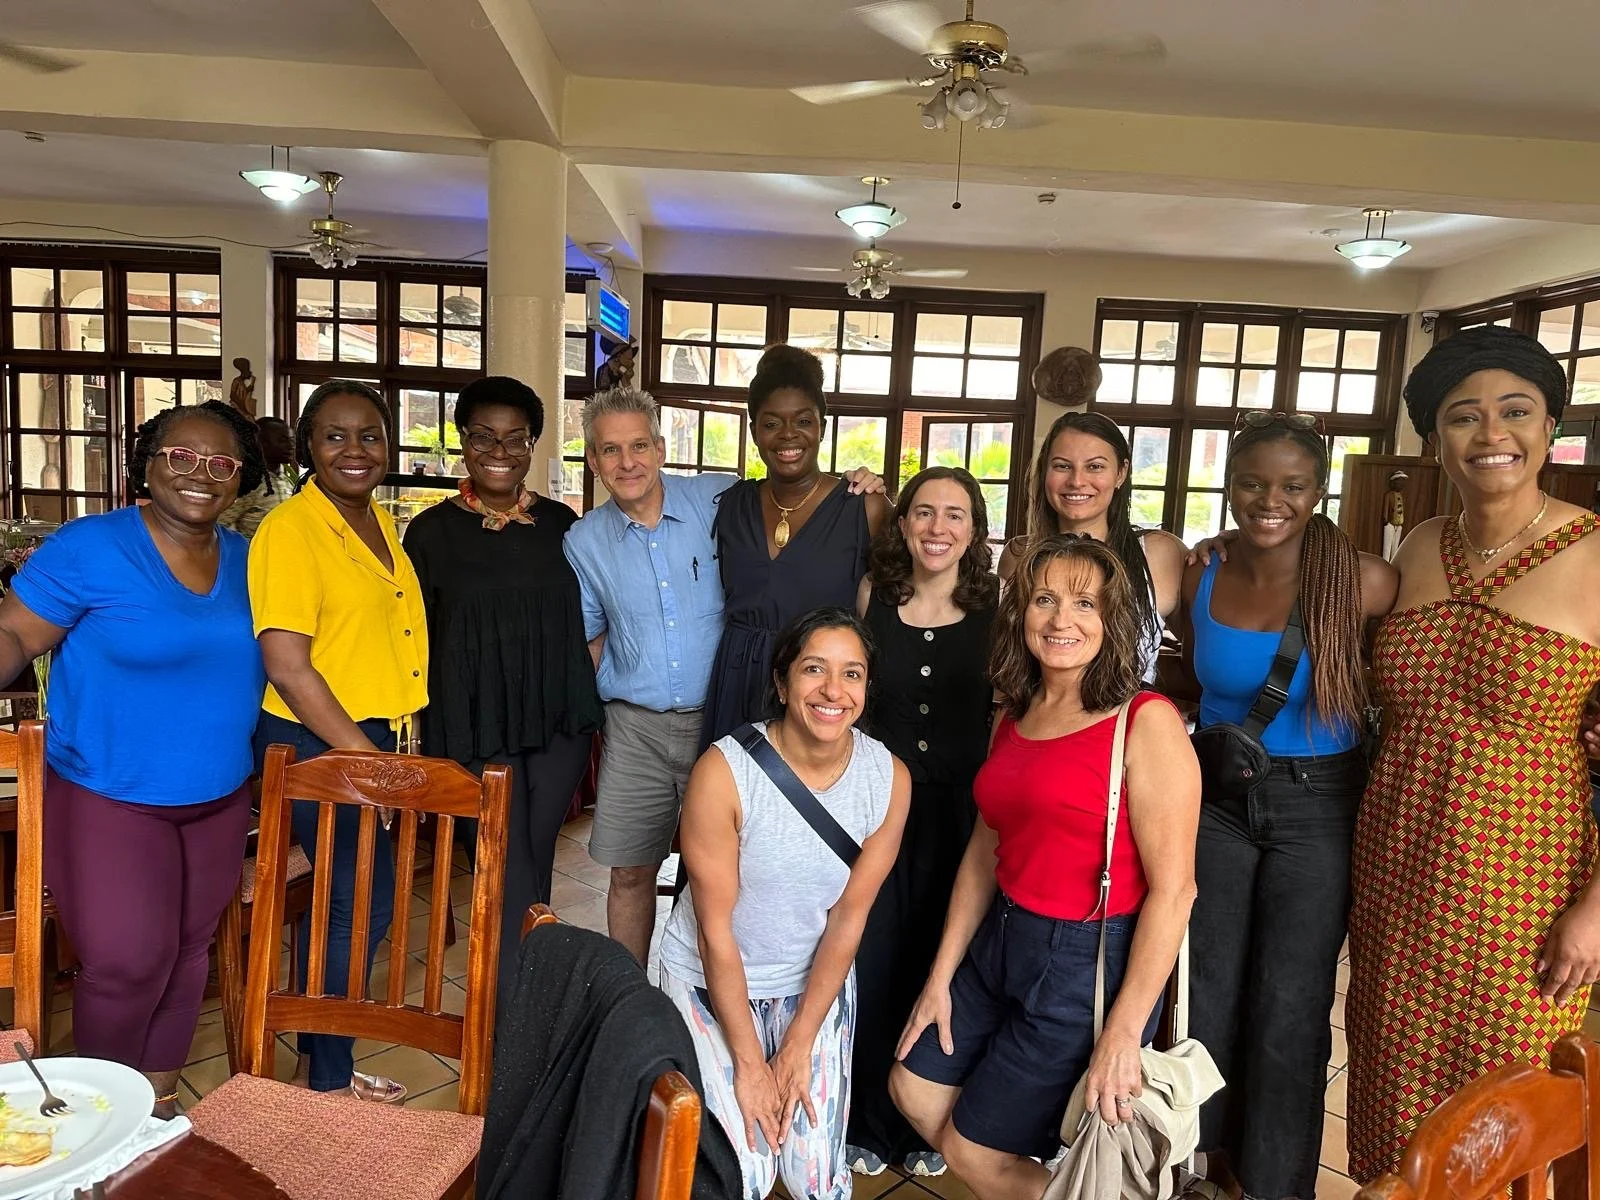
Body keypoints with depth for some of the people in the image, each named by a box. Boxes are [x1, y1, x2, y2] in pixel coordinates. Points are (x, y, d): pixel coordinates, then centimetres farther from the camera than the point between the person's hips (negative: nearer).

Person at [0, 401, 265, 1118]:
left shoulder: (243, 560, 5)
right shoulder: (91, 547, -11)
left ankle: (157, 1099, 34)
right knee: (128, 963, -3)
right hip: (109, 800, -5)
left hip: (219, 801, 5)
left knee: (187, 953, 14)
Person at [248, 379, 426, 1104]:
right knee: (364, 900, 0)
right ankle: (328, 1079, 21)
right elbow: (286, 664, -21)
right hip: (316, 744, -8)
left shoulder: (381, 523, 11)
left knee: (339, 898, 16)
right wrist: (361, 752, -19)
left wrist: (396, 740, 14)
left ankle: (314, 1057, 33)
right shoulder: (290, 529, -15)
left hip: (375, 738, 8)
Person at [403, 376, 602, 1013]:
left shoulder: (560, 523, 7)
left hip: (558, 725, 3)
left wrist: (586, 714, 8)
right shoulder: (432, 531, 0)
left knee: (535, 872, 13)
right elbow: (414, 643, 4)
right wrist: (421, 735, 0)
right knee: (511, 890, -2)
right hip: (477, 732, -3)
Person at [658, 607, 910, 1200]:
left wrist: (798, 1049, -10)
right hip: (712, 979, -2)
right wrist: (749, 1063, -14)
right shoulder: (723, 772, -25)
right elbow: (715, 930, -18)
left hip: (819, 980, 3)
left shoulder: (890, 779, -16)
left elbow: (848, 918, -10)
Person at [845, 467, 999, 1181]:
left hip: (960, 810, -1)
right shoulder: (871, 595, -2)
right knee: (870, 966, 9)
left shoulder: (995, 605, -6)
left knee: (940, 969, 14)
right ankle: (868, 1121, 31)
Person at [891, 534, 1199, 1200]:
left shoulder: (1146, 722, -17)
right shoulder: (1013, 718, 6)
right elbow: (984, 853, 10)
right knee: (915, 1089, 13)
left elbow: (1172, 887, -18)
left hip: (1088, 963, -7)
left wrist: (1124, 1032, -19)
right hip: (1001, 944, 7)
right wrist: (941, 977, 9)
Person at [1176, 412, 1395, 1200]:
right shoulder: (1200, 580, -5)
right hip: (1216, 800, 3)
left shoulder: (1363, 583, -16)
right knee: (1204, 992, 14)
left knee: (1289, 1008, 9)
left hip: (1317, 809, -3)